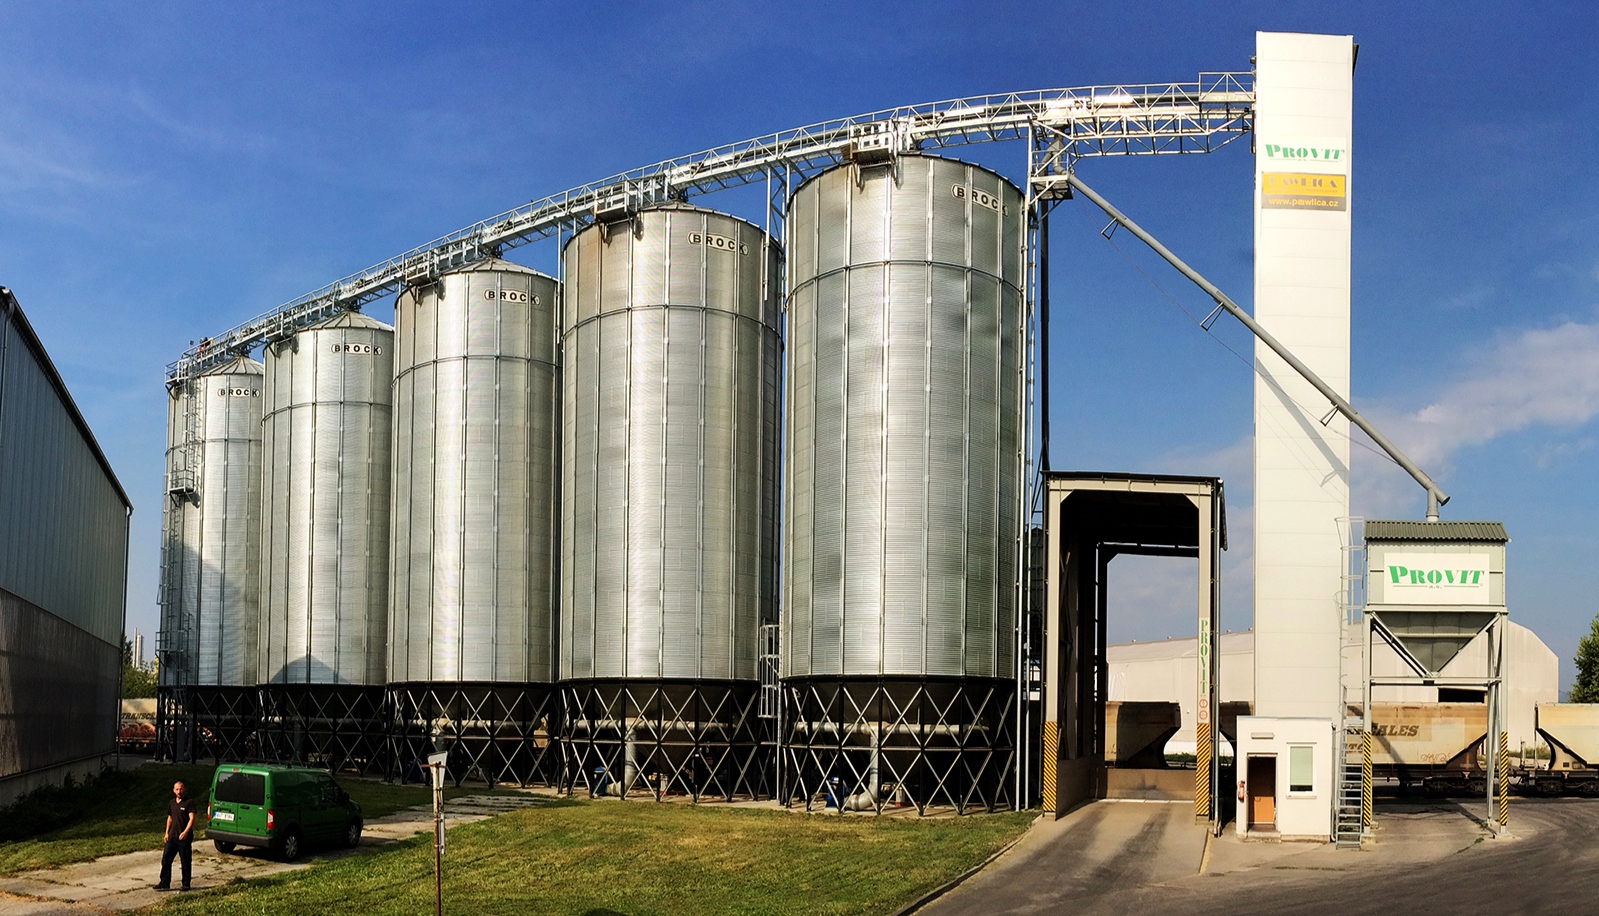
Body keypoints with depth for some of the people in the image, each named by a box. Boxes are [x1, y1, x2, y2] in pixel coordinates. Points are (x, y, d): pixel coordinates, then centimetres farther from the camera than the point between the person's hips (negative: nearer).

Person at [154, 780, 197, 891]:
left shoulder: (189, 802, -7)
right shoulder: (171, 803, 12)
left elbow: (192, 818, -14)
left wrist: (185, 832, -25)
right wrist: (167, 833, 14)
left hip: (184, 837, -6)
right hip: (172, 836, 6)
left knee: (186, 862, 2)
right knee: (166, 859, 2)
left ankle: (186, 884, 11)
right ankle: (165, 883, 8)